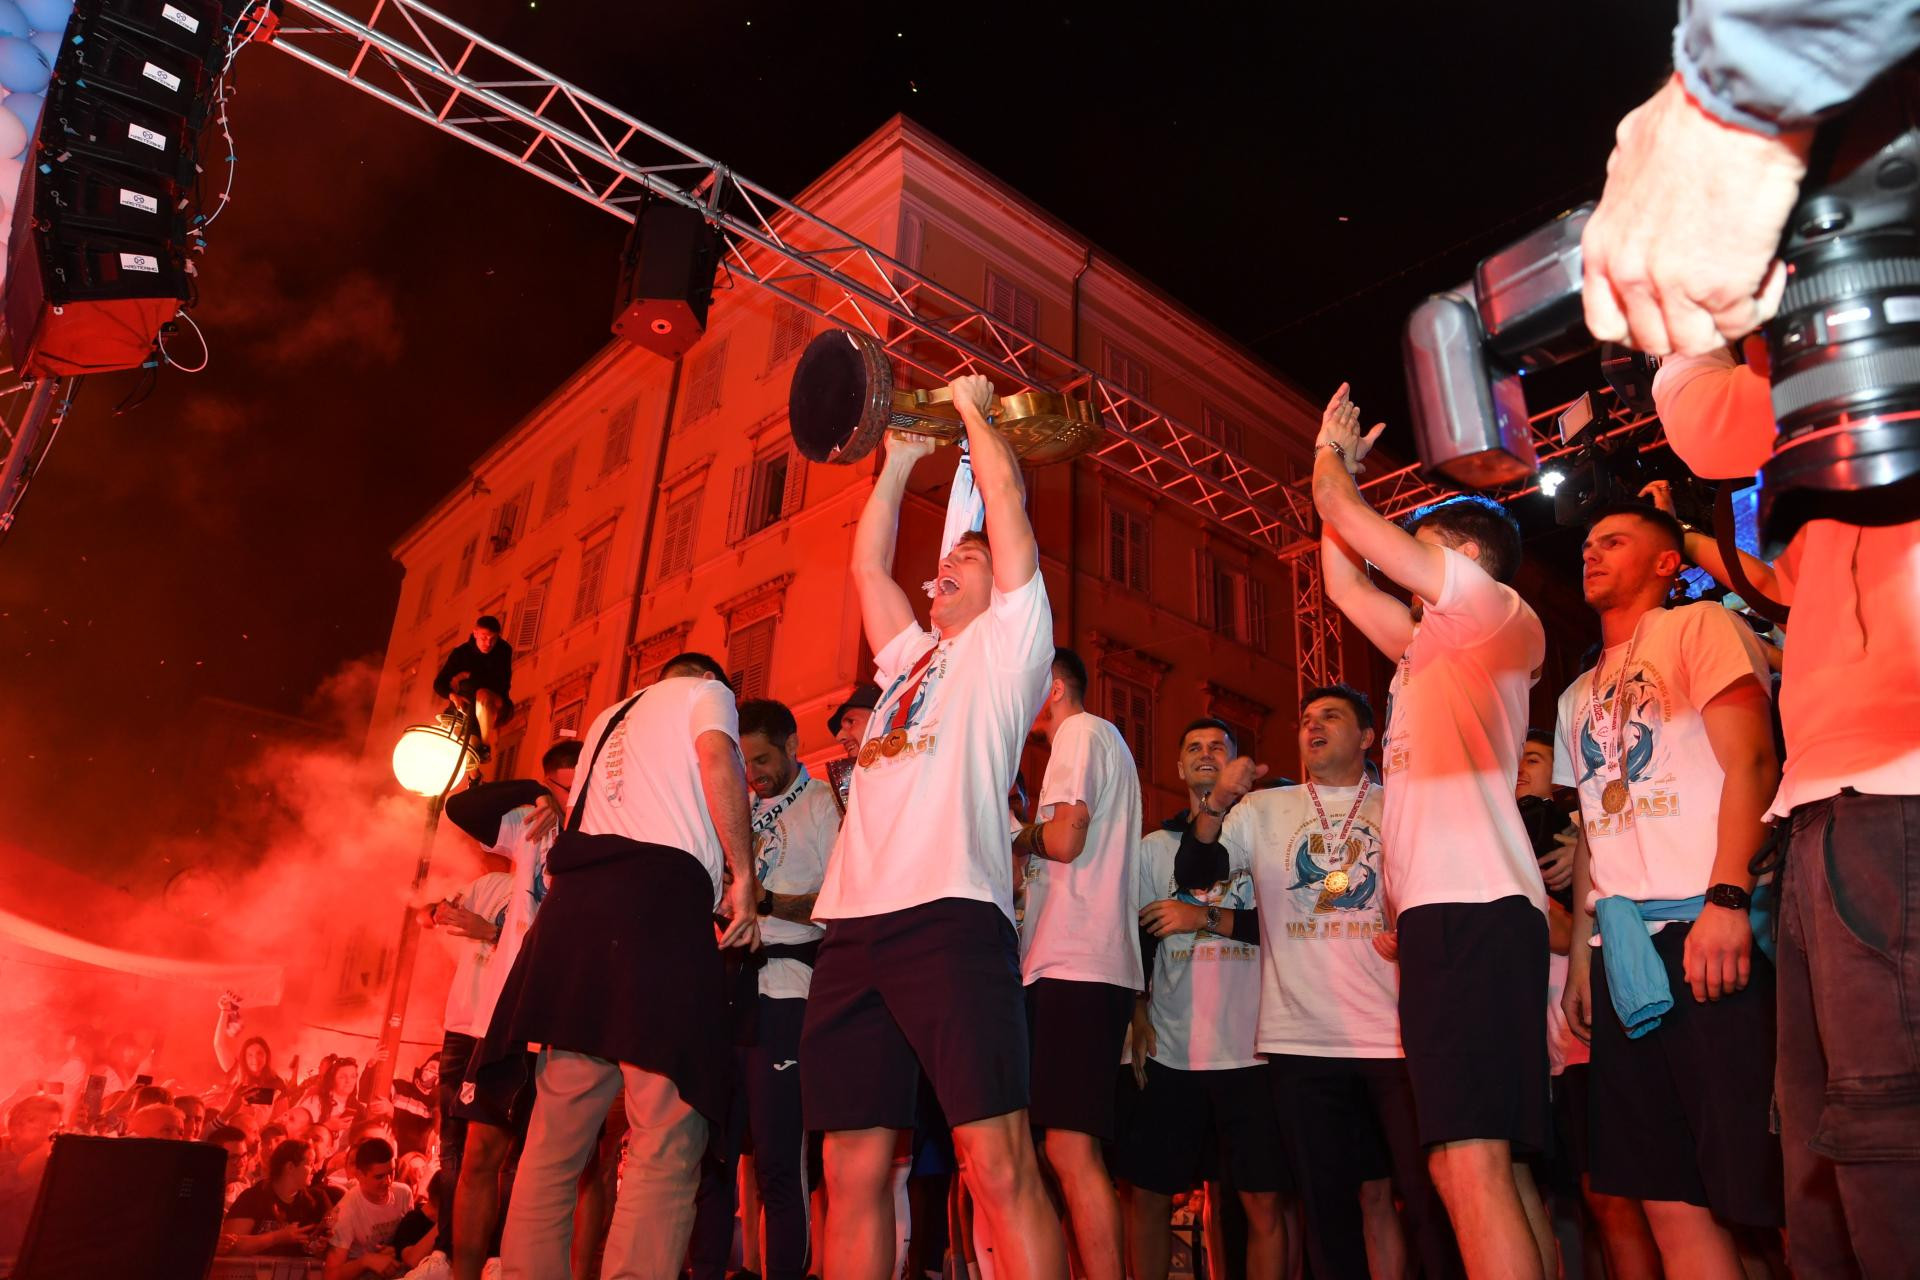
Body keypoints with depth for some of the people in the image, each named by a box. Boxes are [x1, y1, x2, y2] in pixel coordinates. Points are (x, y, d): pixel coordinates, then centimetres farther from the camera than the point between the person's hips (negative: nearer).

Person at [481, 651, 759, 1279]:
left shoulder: (609, 718, 34)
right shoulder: (706, 692, 15)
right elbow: (716, 759, -5)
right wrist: (743, 876, -6)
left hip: (575, 900, 7)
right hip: (660, 896, -7)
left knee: (557, 1133, 4)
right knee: (667, 1139, -10)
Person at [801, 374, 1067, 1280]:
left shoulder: (1007, 643, 13)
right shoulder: (910, 658, 30)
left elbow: (1006, 501, 9)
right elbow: (867, 565, 34)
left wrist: (972, 407, 22)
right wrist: (900, 462, 39)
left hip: (950, 912, -6)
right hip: (854, 925, 7)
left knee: (997, 1163, -10)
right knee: (854, 1167, 6)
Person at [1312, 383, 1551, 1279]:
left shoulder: (1504, 617, 2)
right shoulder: (1430, 650, 26)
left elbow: (1350, 523, -1)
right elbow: (1343, 581, 32)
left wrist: (1330, 464, 20)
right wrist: (1339, 460, 39)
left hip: (1475, 907, -10)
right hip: (1439, 911, 10)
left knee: (1469, 1162, -17)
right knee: (1490, 1163, 7)